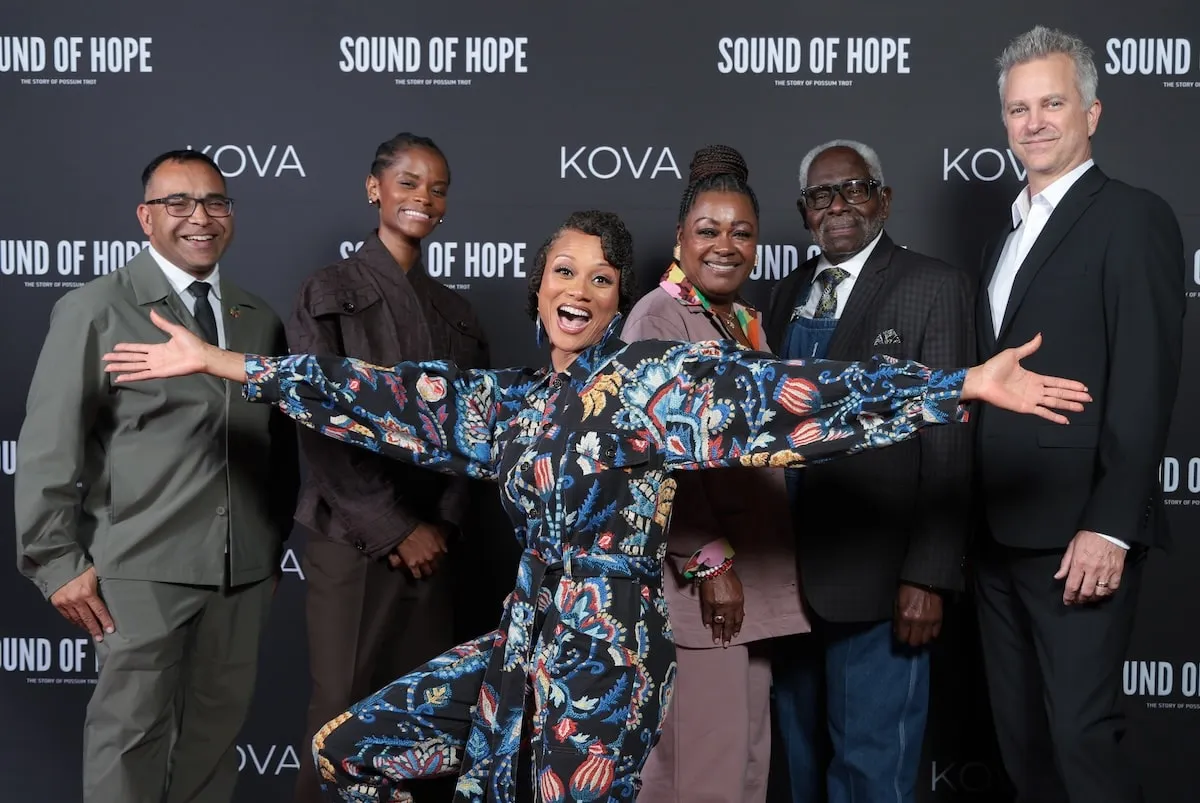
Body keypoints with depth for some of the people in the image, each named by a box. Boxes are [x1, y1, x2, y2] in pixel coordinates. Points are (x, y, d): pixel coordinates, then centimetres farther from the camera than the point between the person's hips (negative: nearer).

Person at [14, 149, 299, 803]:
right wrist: (59, 564, -8)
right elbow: (48, 448, -5)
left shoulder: (261, 319, 11)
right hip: (142, 570, -4)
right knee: (130, 732, 5)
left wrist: (276, 543, 11)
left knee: (217, 728, 14)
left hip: (245, 571, 4)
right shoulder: (94, 310, -2)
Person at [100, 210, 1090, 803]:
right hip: (526, 644, 7)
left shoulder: (658, 377, -10)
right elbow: (384, 395, 9)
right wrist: (221, 362, 8)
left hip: (607, 659, -7)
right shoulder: (509, 403, 9)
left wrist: (965, 384, -29)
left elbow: (788, 393, -19)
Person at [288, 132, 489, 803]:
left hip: (433, 542, 4)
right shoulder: (330, 293, -1)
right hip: (353, 540, -4)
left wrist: (443, 524, -3)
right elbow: (319, 425, -8)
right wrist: (395, 528, -11)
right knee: (344, 712, 2)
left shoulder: (456, 312, 12)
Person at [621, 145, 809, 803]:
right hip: (692, 574, -8)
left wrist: (748, 566, 13)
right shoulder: (658, 317, -10)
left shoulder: (746, 321, 14)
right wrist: (709, 561, -18)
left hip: (755, 575, 8)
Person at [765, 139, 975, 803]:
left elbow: (948, 443, -11)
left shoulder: (933, 288, -6)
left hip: (875, 580, -6)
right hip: (789, 575, 6)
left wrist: (929, 577, -16)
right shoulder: (788, 294, 12)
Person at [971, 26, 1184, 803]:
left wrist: (1110, 527, -20)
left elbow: (1147, 382, -14)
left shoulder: (1133, 217, -5)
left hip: (1078, 530, -7)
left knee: (1081, 733, -5)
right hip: (1000, 531, 7)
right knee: (1021, 734, 13)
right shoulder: (1010, 230, 19)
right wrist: (975, 514, 12)